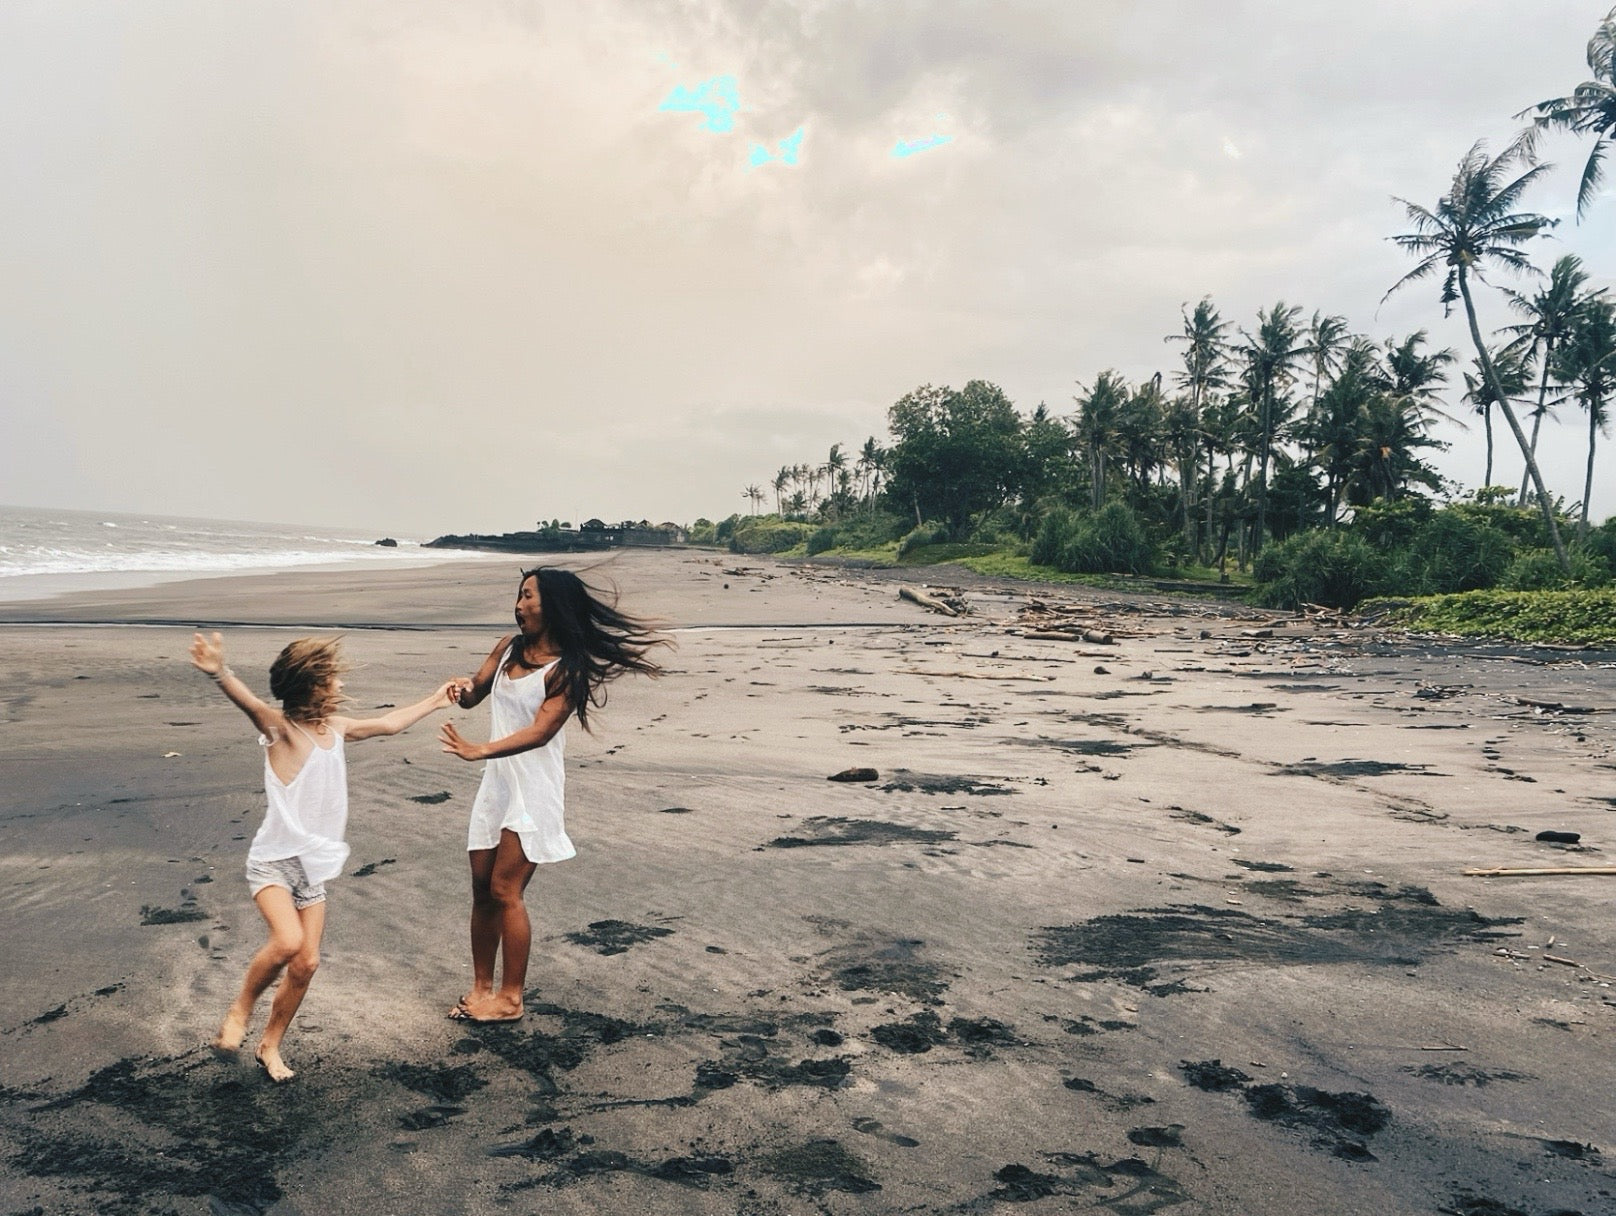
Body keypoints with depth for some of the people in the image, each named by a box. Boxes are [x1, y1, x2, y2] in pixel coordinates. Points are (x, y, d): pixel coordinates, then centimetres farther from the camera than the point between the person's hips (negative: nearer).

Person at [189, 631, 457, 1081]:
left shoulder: (336, 728, 7)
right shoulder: (282, 729, -14)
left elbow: (388, 723, 24)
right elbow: (249, 703, -36)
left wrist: (434, 701, 34)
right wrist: (219, 673, -58)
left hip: (313, 868, 6)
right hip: (274, 861, -6)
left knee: (306, 963, 2)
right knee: (288, 941, -27)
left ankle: (270, 1045, 22)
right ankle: (239, 1011, 1)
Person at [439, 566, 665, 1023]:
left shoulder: (566, 669, -14)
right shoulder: (509, 647, 6)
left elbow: (540, 732, -22)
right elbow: (475, 693, 11)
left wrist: (479, 750, -33)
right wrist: (464, 689, -13)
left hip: (534, 789, -7)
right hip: (497, 783, 7)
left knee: (505, 891, -4)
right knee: (482, 888, 10)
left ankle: (510, 998, 9)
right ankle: (481, 987, 23)